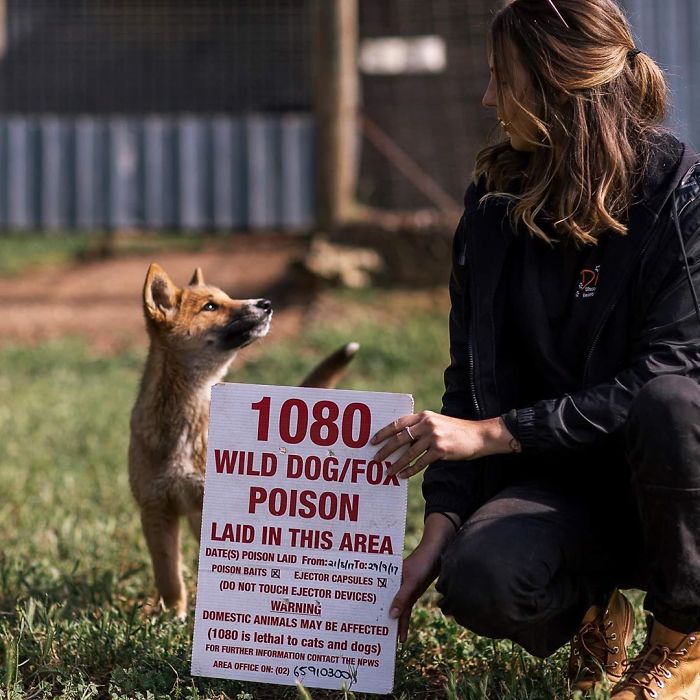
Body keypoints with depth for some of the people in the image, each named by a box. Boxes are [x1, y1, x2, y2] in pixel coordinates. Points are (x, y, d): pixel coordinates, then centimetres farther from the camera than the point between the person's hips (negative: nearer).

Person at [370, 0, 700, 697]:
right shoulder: (494, 205, 4)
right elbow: (468, 381, 6)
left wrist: (492, 432, -24)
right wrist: (438, 532, -6)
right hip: (559, 484, 3)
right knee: (478, 579, -30)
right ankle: (590, 609, 8)